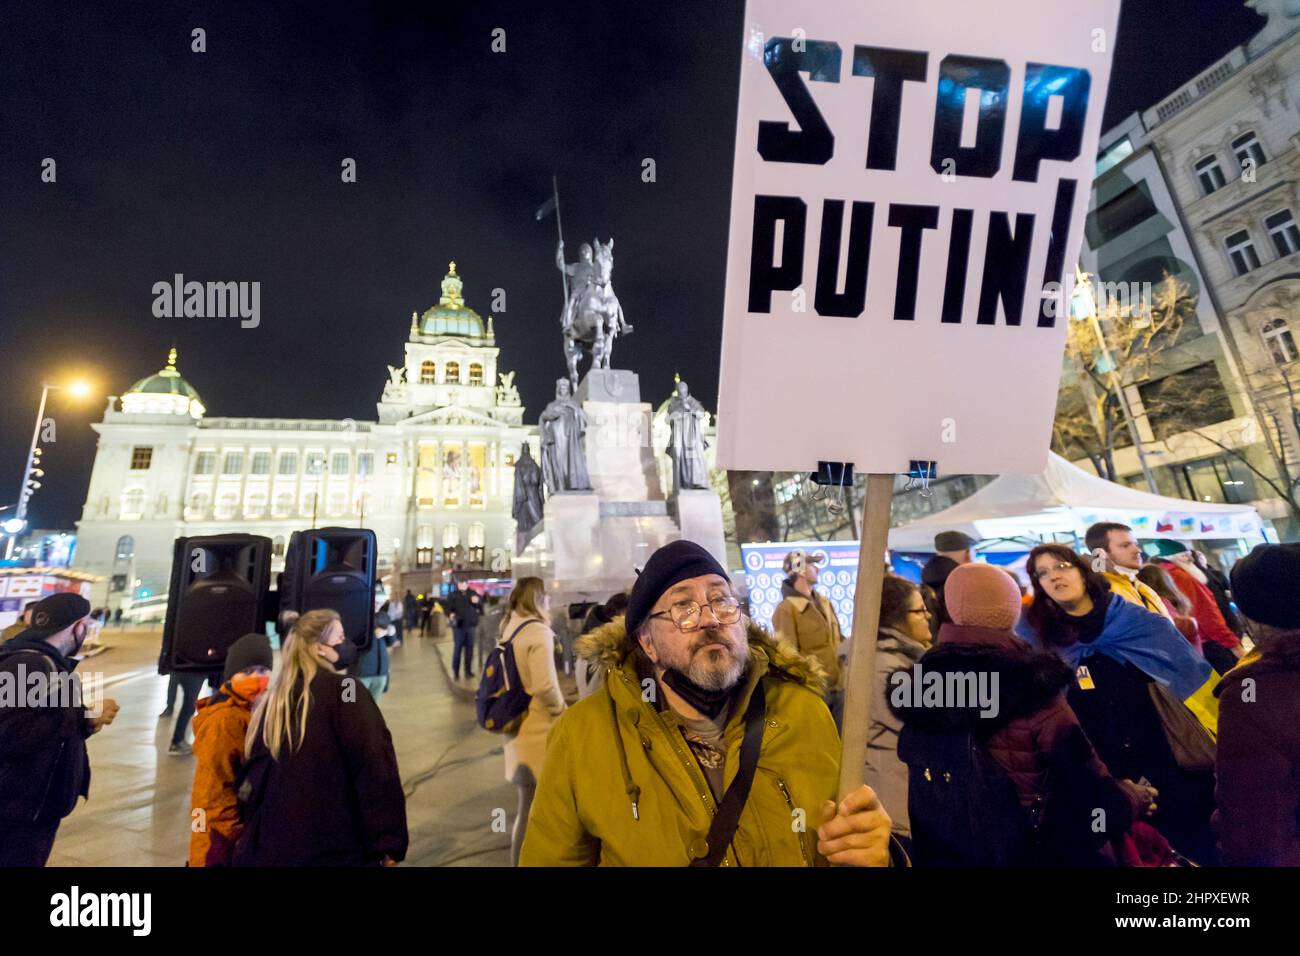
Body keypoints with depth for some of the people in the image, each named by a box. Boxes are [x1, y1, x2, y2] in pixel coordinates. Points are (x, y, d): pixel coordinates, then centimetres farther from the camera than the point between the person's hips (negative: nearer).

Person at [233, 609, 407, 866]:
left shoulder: (269, 699, 7)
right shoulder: (345, 691, -13)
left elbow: (251, 777, 13)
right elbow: (376, 771, -18)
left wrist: (251, 839, 22)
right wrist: (388, 843, -13)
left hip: (269, 848, 6)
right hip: (335, 850, -6)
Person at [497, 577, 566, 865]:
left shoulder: (508, 630, 8)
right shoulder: (537, 631, -16)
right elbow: (545, 686, -23)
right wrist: (561, 712, -7)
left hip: (517, 726, 8)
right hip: (539, 729, -8)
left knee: (528, 806, 20)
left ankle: (518, 862, 30)